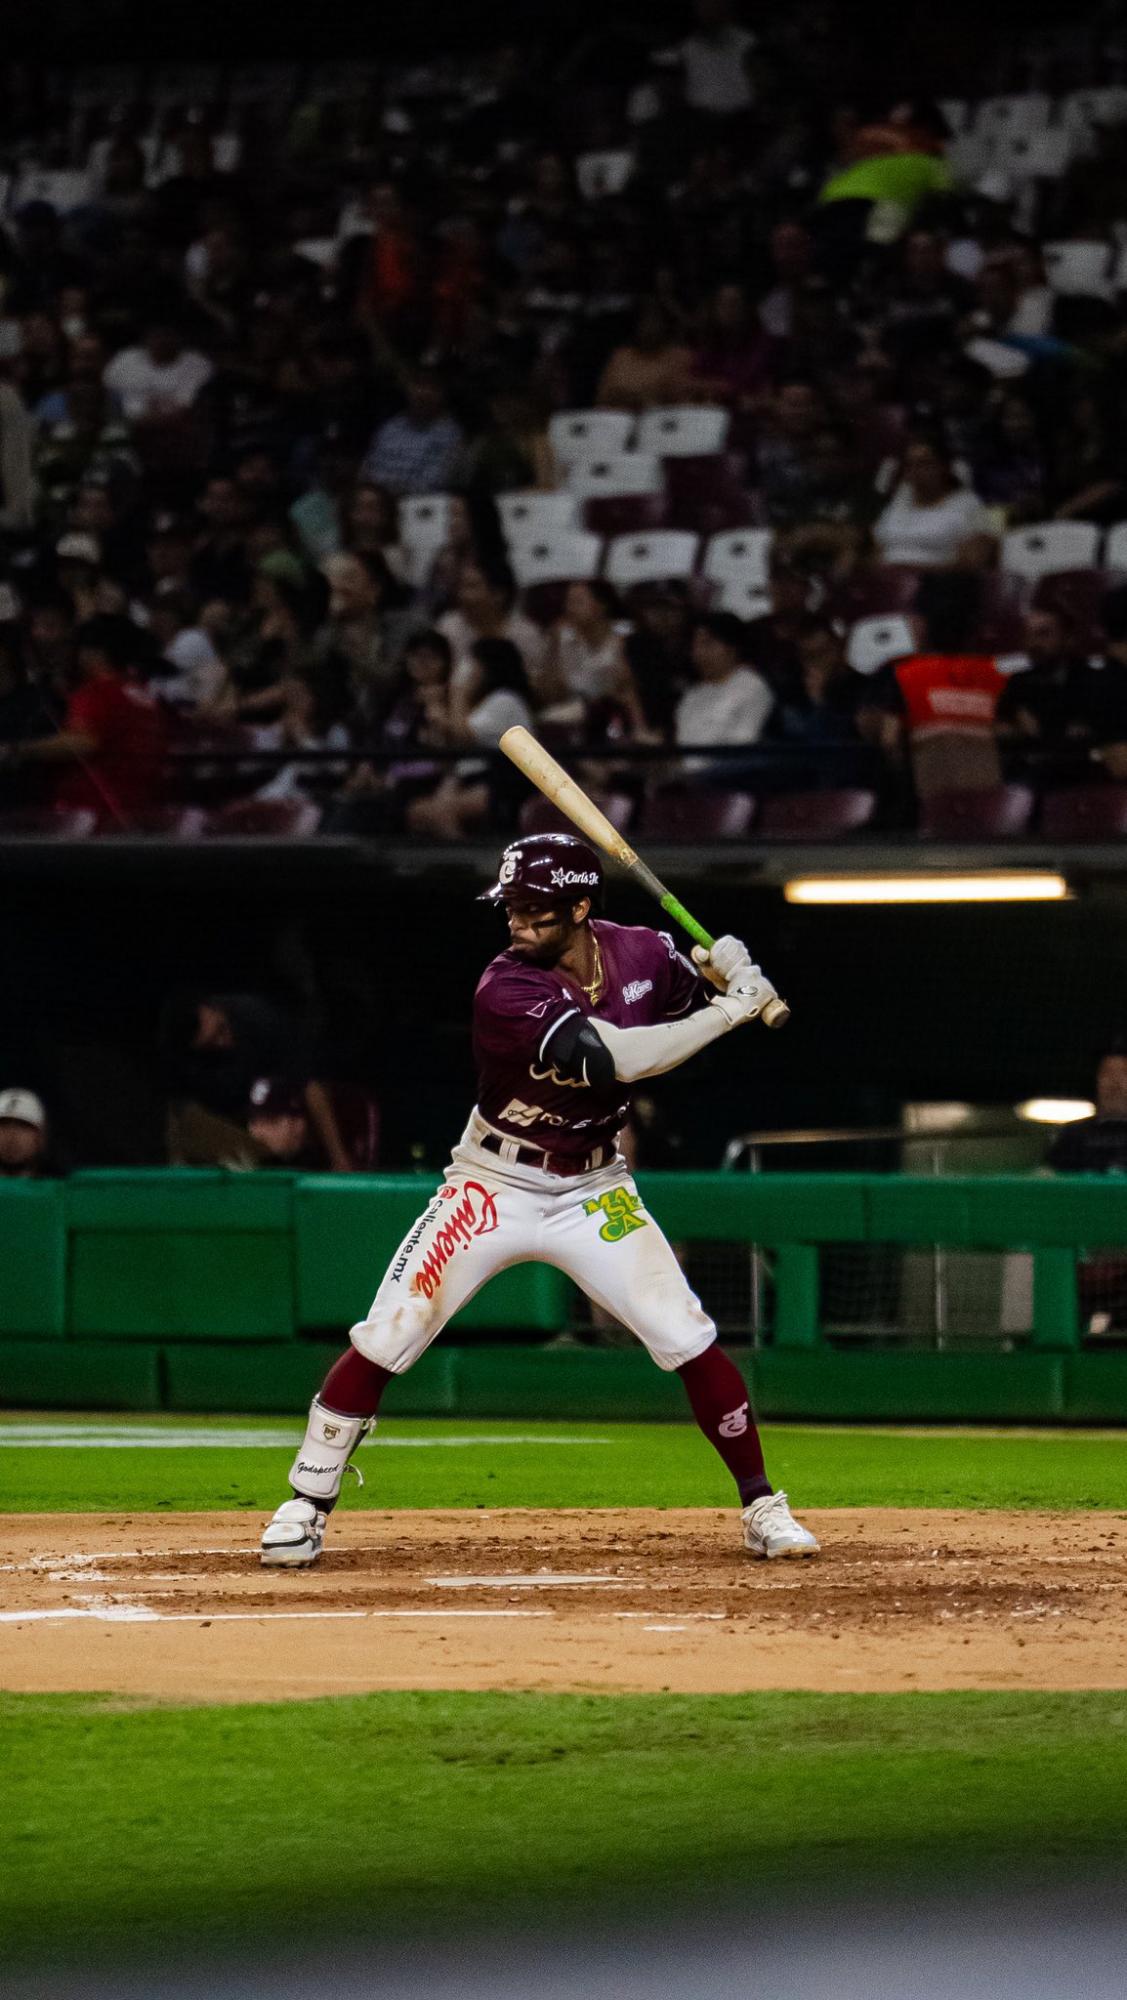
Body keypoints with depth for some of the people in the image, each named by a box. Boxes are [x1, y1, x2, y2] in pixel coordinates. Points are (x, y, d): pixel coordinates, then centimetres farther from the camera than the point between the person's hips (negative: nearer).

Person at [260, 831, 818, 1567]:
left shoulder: (641, 953, -9)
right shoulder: (507, 991, -25)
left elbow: (695, 1003, 11)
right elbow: (614, 1058, -34)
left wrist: (730, 975, -12)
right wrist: (727, 1012, -29)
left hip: (595, 1192, 3)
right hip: (494, 1188, -3)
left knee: (690, 1341, -5)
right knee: (384, 1340, -8)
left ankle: (763, 1508, 8)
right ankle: (307, 1507, 6)